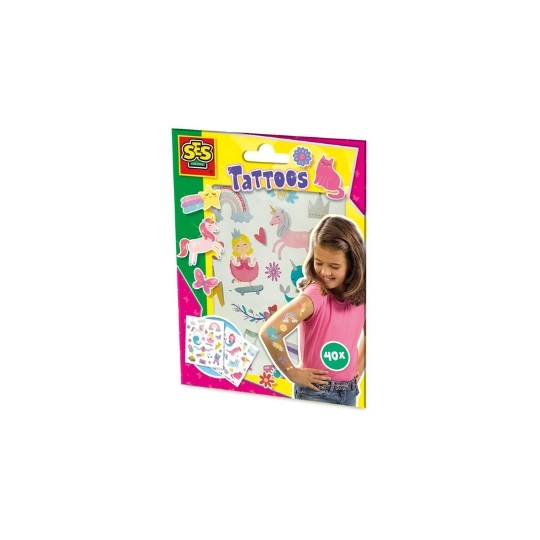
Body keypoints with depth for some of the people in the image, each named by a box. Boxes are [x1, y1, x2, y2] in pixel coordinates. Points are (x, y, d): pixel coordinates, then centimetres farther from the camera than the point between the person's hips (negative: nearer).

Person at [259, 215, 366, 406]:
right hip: (316, 393, -6)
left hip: (349, 393, 6)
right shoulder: (315, 295, -20)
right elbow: (269, 332, -30)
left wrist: (360, 366, 8)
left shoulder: (360, 296, -2)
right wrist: (292, 372, -19)